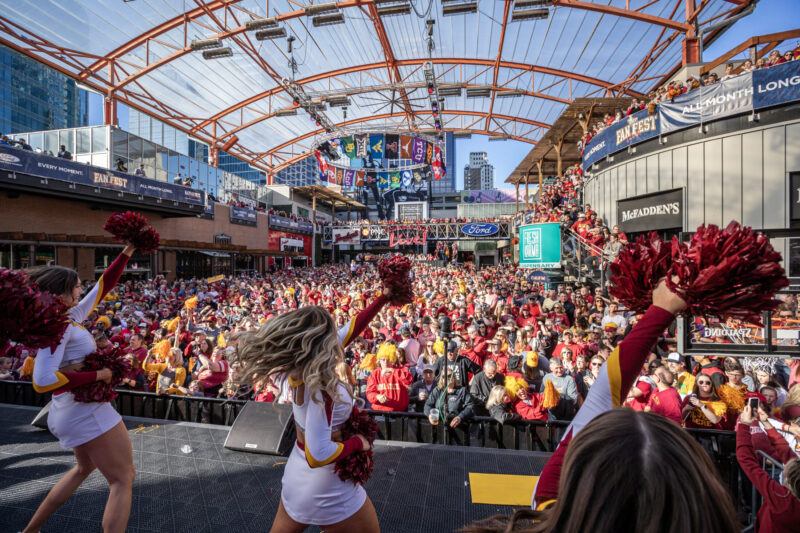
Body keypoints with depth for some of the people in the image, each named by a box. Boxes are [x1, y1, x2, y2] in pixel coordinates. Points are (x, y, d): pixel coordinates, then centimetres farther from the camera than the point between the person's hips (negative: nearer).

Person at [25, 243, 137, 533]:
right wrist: (97, 375, -22)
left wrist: (127, 253, 6)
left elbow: (102, 286, 9)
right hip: (86, 411, -10)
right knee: (123, 480, 0)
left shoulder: (71, 317, 5)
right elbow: (43, 381, -28)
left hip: (76, 409, 10)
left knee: (85, 468, 33)